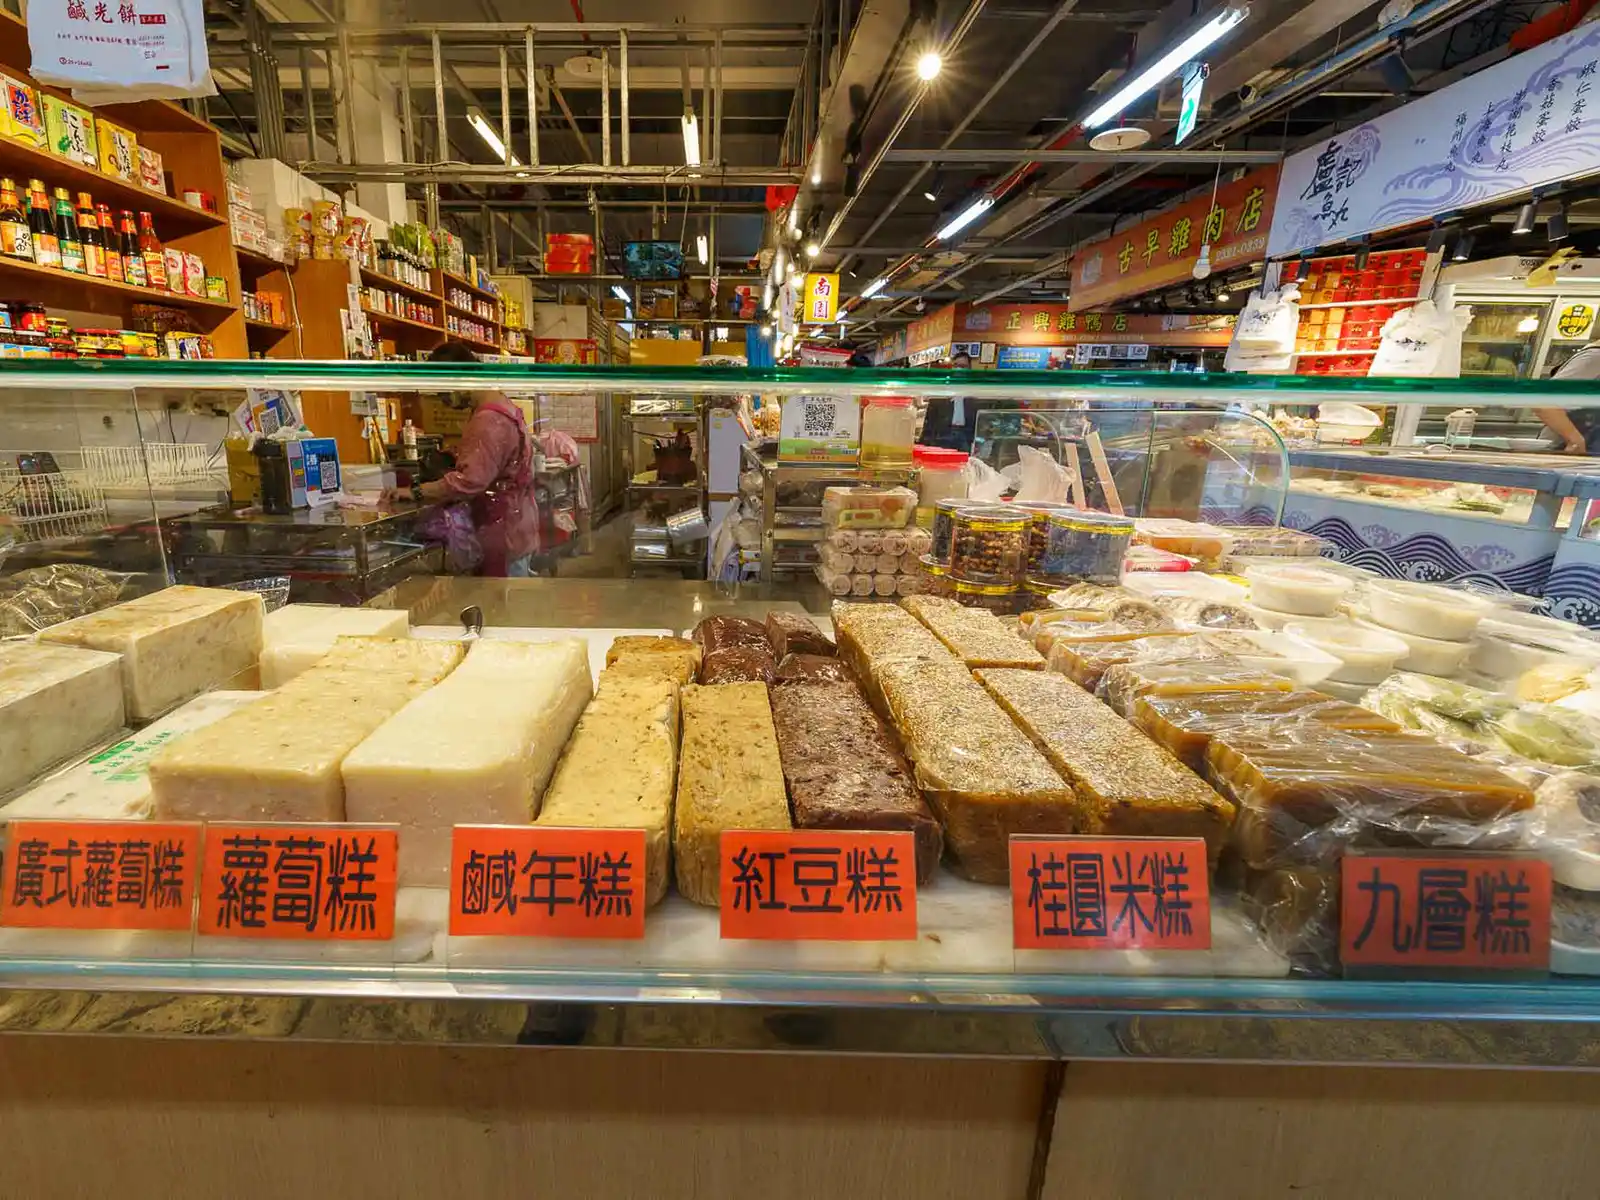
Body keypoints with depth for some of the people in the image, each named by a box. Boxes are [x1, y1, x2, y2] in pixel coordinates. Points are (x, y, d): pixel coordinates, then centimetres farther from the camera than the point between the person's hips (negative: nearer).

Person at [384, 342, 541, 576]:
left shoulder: (489, 420, -21)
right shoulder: (501, 407, 13)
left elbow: (470, 481, -31)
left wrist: (415, 492, -24)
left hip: (504, 534, -10)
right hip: (509, 528, 10)